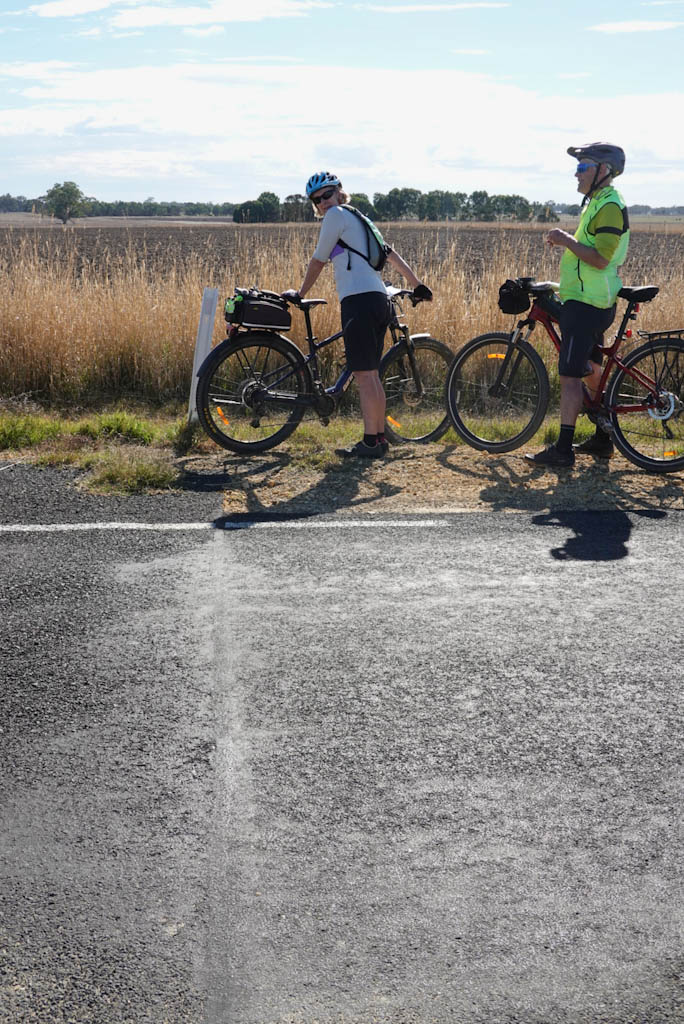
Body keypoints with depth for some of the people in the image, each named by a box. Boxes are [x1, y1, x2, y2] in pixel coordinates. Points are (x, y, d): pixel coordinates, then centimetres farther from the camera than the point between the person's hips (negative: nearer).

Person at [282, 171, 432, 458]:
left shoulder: (337, 215, 0)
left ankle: (370, 442, -11)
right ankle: (379, 437, 14)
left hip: (359, 300, -9)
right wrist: (417, 284, 33)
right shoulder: (358, 219, 26)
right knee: (372, 375, 11)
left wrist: (299, 294, 14)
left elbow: (317, 261, 3)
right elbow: (390, 254, 29)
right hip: (380, 300, 9)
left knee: (364, 375, -10)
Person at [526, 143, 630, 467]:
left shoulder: (609, 206, -16)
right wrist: (569, 243, 14)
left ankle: (563, 449, -9)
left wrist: (567, 241, -17)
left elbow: (600, 258, -24)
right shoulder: (598, 202, 17)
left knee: (570, 376, -10)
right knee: (590, 371, 17)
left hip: (586, 304, -11)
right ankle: (602, 439, 25)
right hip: (590, 302, 11)